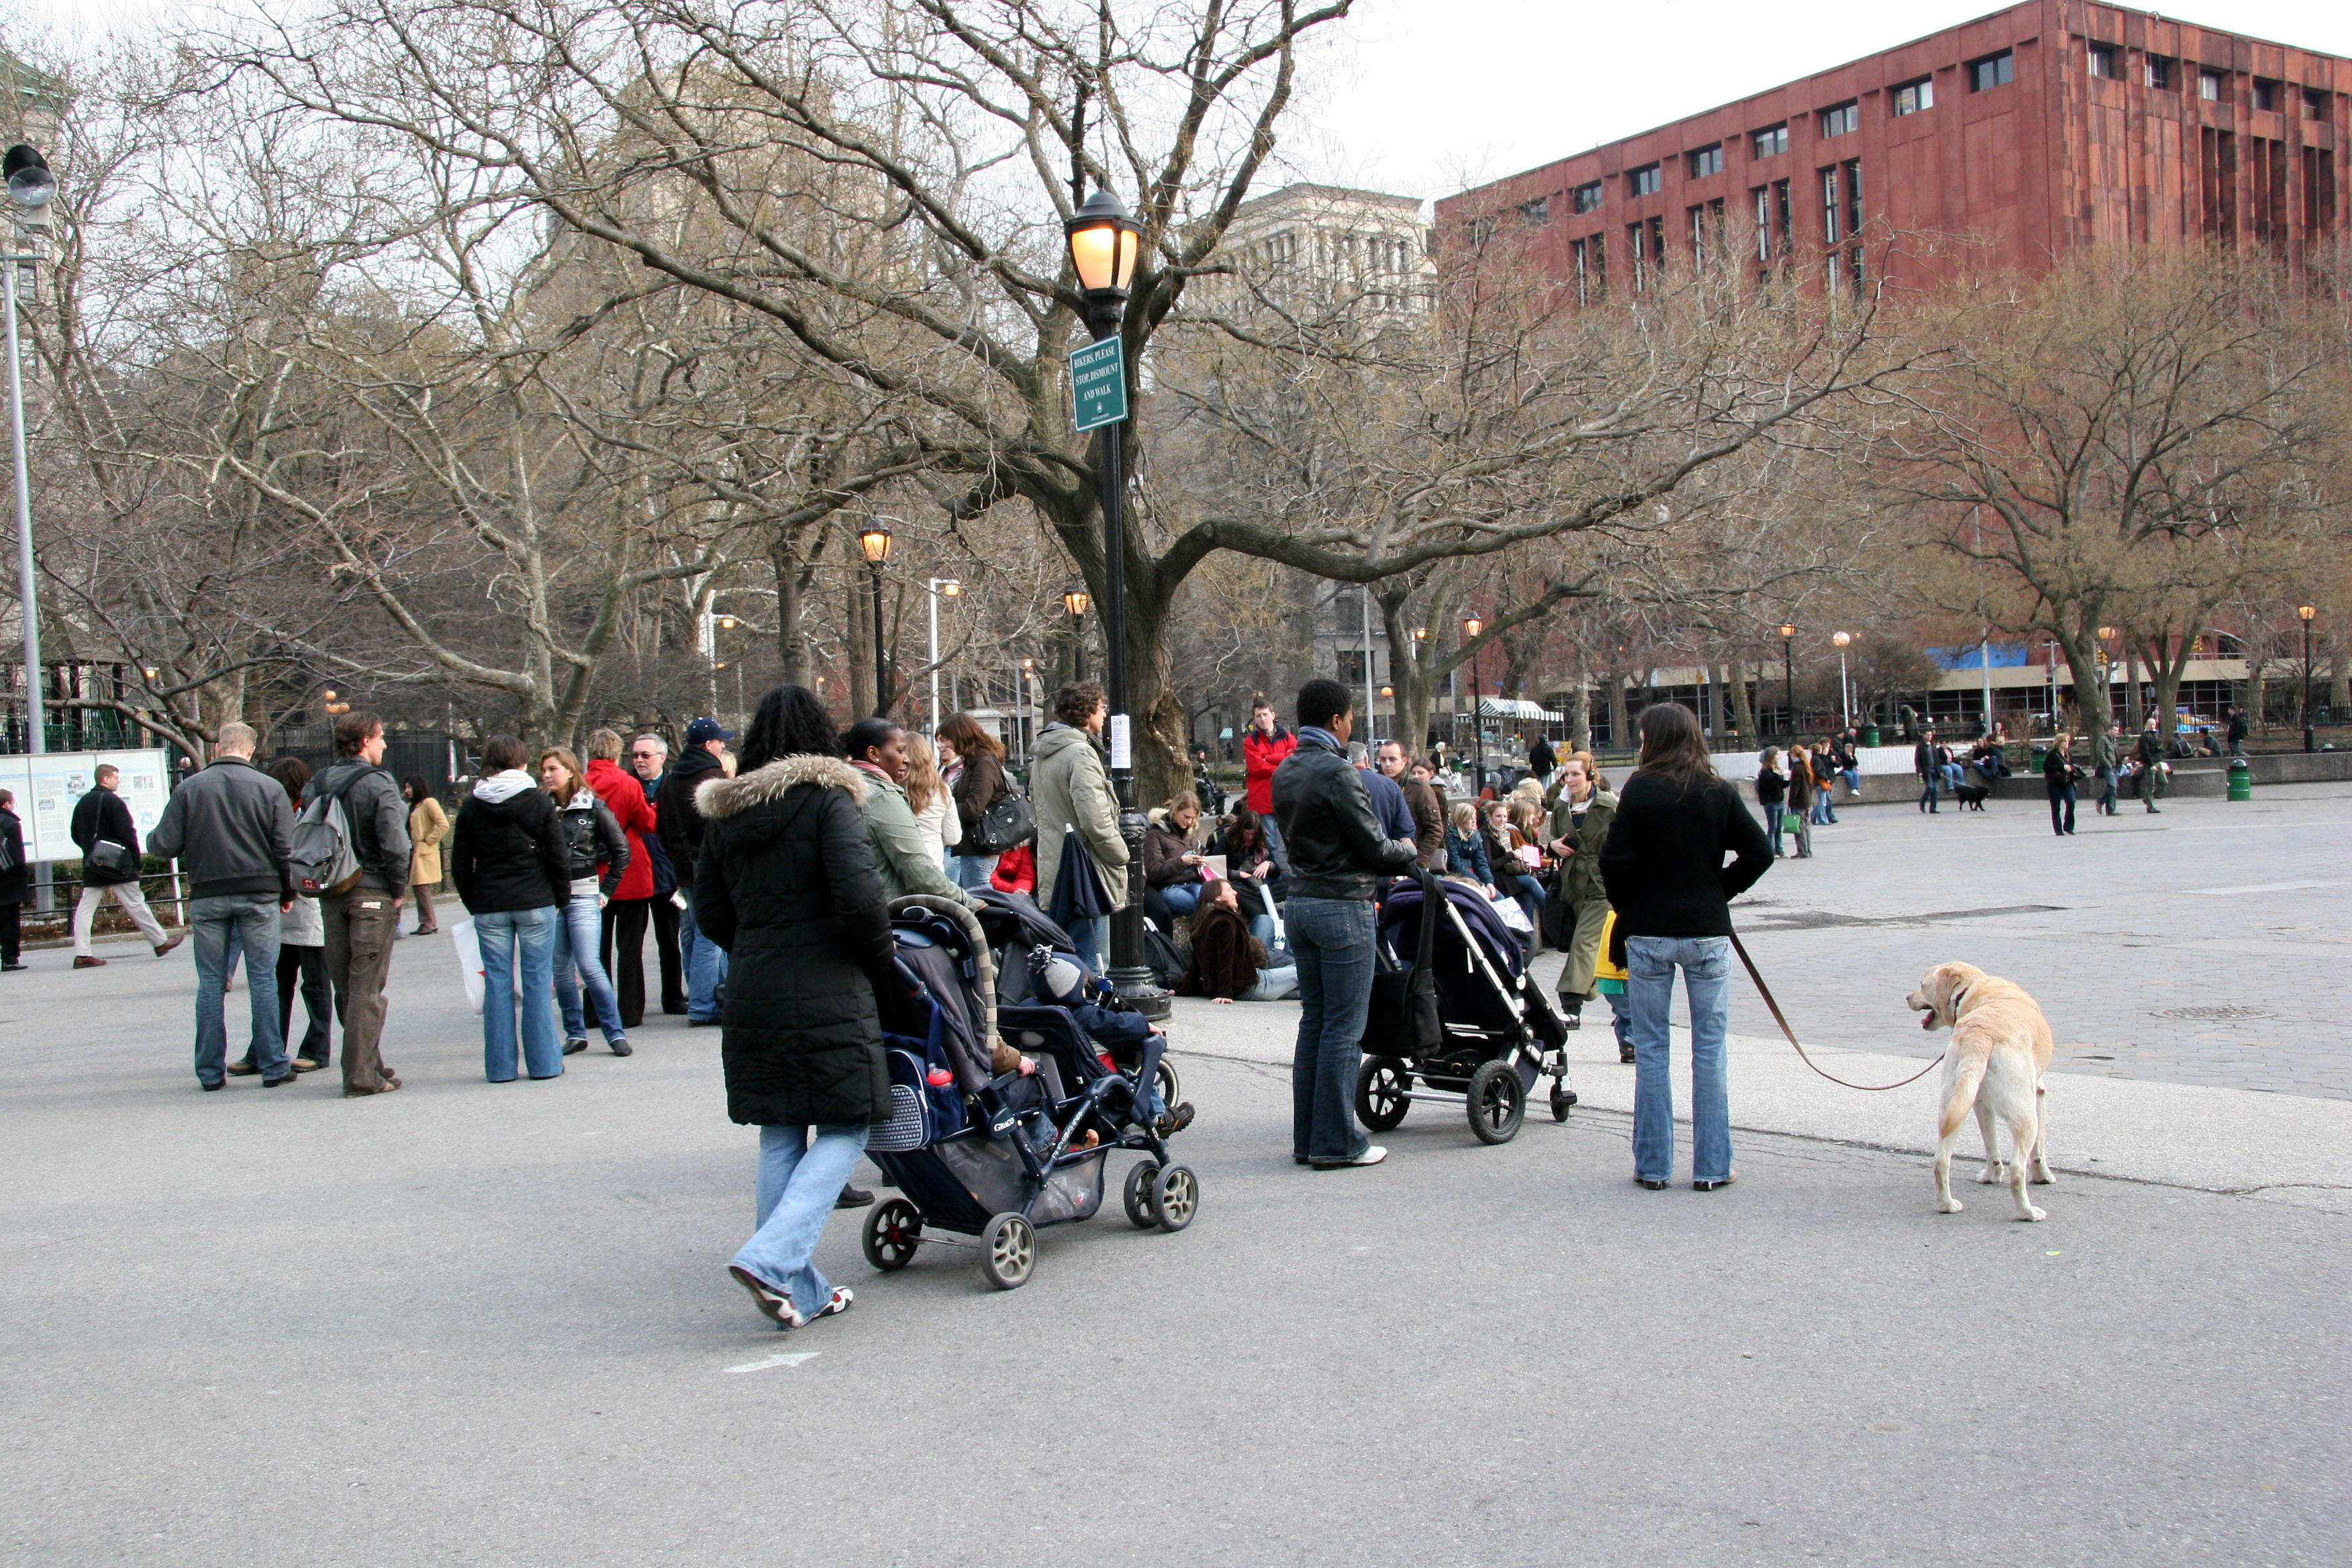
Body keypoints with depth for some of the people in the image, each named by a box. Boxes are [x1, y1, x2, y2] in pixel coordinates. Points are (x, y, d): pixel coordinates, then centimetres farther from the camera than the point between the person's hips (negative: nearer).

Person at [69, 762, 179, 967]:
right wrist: (136, 858, -5)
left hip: (92, 866, 7)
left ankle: (82, 954, -4)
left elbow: (75, 835, 17)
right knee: (136, 904, 0)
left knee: (85, 908, 3)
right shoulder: (113, 801, -11)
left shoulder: (82, 803, 12)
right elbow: (127, 833, -15)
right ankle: (160, 942, 9)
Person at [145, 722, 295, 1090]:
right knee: (263, 980, 4)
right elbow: (285, 848, -4)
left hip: (207, 896, 1)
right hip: (258, 895, -1)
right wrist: (287, 892, 9)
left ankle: (211, 1070, 11)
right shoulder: (270, 788, -2)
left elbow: (165, 845, -2)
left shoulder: (189, 788, -1)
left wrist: (150, 837, 21)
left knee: (210, 983, 8)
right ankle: (273, 1066, 5)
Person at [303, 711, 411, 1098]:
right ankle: (362, 1076, -3)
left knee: (345, 988, 13)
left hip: (330, 896, 6)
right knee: (367, 988, -3)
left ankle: (367, 1065, 21)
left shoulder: (315, 785, 7)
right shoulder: (378, 784, -11)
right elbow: (395, 845, -19)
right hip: (372, 893, -6)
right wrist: (398, 890, -7)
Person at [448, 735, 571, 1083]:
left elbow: (460, 865, 4)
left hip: (489, 907, 2)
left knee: (497, 983, 6)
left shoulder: (471, 807, 2)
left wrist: (474, 904, 13)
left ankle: (500, 1066, 8)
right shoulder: (538, 801, -3)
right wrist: (562, 898, 7)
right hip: (536, 903, -2)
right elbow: (558, 857, -4)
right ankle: (544, 1063, 6)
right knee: (538, 981, 3)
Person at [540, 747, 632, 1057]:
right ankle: (575, 1033, 14)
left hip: (582, 895, -4)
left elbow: (621, 850, 1)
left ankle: (616, 1032, -3)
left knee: (588, 966, -10)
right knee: (561, 968, 5)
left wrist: (606, 891, 0)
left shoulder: (593, 808, -3)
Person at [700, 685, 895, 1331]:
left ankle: (801, 1293, 15)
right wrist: (882, 961, -1)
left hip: (752, 994, 6)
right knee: (844, 1131, 3)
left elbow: (709, 912, 12)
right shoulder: (828, 799, -8)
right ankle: (771, 1259, -13)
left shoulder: (723, 812, 10)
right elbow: (859, 898, -16)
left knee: (780, 1140, 12)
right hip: (826, 995, -6)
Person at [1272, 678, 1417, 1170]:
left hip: (1301, 902, 9)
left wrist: (1386, 859, 15)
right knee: (1344, 1028, -3)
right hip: (1342, 906, -8)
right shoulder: (1337, 773, -16)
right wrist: (1408, 853, 9)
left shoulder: (1284, 773, 11)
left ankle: (1307, 1138, 16)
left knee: (1313, 1022, 13)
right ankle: (1336, 1142, 0)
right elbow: (1372, 846, -13)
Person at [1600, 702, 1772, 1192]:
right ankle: (1711, 1166, 9)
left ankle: (1653, 1165, 12)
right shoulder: (1719, 794, -2)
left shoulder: (1640, 791, -8)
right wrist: (1719, 893, 8)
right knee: (1709, 1050, 7)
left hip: (1649, 934, -1)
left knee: (1650, 1051, 8)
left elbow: (1615, 861, -12)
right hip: (1707, 932, 1)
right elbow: (1759, 854, -3)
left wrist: (1627, 911, 5)